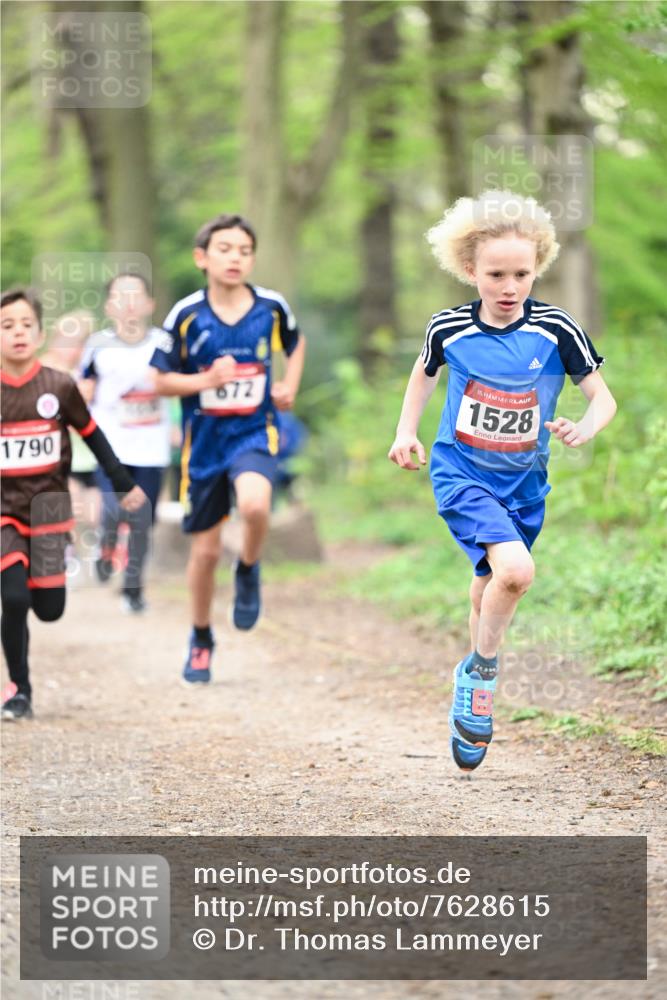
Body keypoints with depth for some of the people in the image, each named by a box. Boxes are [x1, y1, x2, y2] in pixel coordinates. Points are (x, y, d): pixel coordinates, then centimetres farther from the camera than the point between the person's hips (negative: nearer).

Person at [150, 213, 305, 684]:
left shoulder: (272, 307, -4)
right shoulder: (186, 315, -7)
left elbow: (296, 343, 19)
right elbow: (162, 380, -1)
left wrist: (290, 386, 4)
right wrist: (205, 380, -17)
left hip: (254, 433, -1)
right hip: (205, 439, 1)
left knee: (255, 504, -33)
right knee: (206, 549, 8)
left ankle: (249, 571, 1)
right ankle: (201, 640, 31)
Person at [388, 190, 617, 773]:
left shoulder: (556, 331, -12)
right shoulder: (450, 329, -10)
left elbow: (604, 397, -6)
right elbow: (424, 373, 13)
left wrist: (584, 429, -27)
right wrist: (407, 432, 3)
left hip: (523, 483, 2)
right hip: (461, 473, -2)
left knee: (492, 585, 15)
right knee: (515, 569, -24)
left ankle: (474, 674, 41)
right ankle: (483, 672, -3)